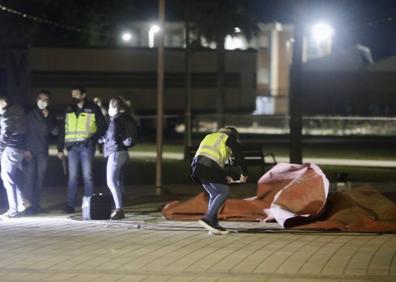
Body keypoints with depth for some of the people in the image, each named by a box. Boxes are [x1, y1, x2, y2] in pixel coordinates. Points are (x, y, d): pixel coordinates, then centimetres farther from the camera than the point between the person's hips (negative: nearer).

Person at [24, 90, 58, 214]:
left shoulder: (50, 116, 12)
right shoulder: (30, 114, 5)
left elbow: (55, 132, 1)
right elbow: (23, 132, 1)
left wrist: (47, 118, -8)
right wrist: (25, 149, -8)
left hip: (43, 152, 3)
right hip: (30, 151, -3)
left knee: (39, 178, 2)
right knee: (29, 177, -11)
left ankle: (35, 203, 6)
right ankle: (28, 203, -15)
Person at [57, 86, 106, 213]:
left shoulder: (93, 109, 2)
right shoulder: (69, 110, 12)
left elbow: (102, 126, 4)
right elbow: (63, 130, 14)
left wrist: (94, 138, -11)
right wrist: (60, 148, 10)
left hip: (87, 146, -3)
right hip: (72, 147, 3)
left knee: (87, 175, -1)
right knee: (72, 176, 2)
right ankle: (70, 205, 2)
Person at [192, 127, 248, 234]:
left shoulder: (210, 137, 37)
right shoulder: (230, 138, 16)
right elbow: (239, 157, 13)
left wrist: (224, 177, 36)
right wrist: (244, 174, 27)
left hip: (198, 165, 7)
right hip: (209, 167, -7)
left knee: (214, 194, 16)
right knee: (224, 191, 2)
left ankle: (214, 225, 12)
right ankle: (208, 218, -11)